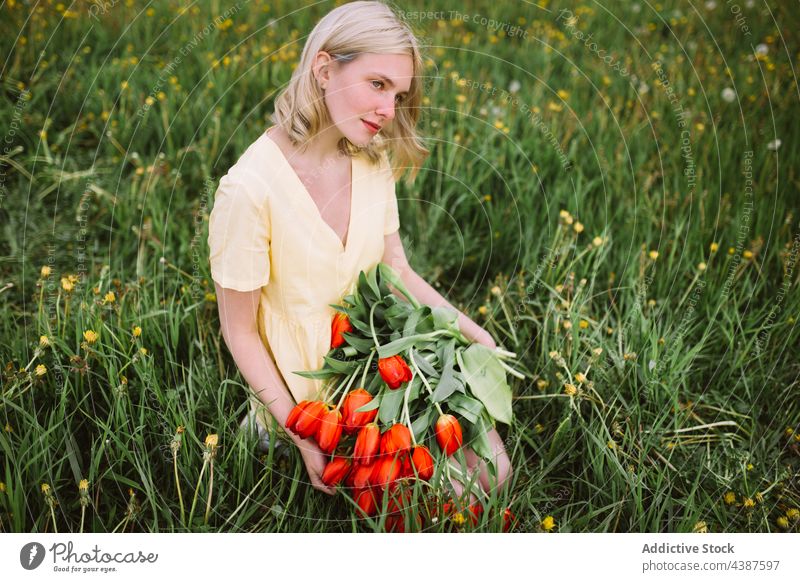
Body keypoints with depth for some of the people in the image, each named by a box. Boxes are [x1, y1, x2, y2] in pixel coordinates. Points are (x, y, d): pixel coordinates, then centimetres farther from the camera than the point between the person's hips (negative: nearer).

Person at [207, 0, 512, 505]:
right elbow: (240, 332, -16)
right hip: (304, 394, -6)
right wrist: (304, 437, -17)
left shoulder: (374, 160, -5)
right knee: (450, 496, -6)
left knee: (492, 471, 0)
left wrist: (473, 333, -5)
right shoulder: (250, 188, -26)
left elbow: (398, 272, 5)